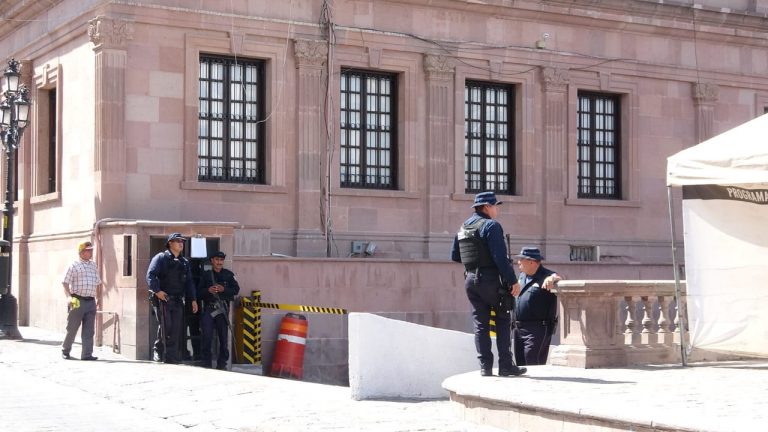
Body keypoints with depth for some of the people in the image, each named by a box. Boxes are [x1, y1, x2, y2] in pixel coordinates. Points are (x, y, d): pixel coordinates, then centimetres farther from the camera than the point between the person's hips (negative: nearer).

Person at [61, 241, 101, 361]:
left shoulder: (93, 266, 15)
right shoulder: (74, 266, -3)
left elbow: (97, 283, 24)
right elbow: (65, 283, -6)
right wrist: (69, 297, -18)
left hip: (91, 301, 5)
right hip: (77, 301, -5)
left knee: (89, 330, 0)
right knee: (72, 328, 3)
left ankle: (87, 354, 0)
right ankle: (65, 351, 19)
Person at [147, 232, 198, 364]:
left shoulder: (184, 262, 19)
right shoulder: (161, 258, 0)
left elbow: (189, 282, 21)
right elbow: (150, 275, -9)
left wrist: (193, 299, 13)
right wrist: (157, 291, -19)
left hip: (178, 300, 6)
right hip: (162, 298, -6)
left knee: (176, 329, 0)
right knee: (166, 327, -9)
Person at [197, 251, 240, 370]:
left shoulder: (228, 275, 9)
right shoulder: (205, 275, 11)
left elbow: (236, 289, 3)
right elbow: (198, 292, 8)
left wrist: (223, 289, -12)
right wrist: (208, 290, -11)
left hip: (223, 308, 0)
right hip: (209, 308, 0)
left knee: (223, 336, 3)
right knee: (207, 336, -6)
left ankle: (222, 363, 10)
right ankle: (206, 363, -1)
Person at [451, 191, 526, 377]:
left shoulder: (463, 227, 12)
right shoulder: (491, 226, -12)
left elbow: (454, 256, 17)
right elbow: (500, 257, -18)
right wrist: (513, 281, -15)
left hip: (470, 279, 7)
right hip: (491, 279, -7)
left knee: (480, 323, 7)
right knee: (503, 320, 4)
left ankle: (485, 367, 4)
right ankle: (505, 365, 2)